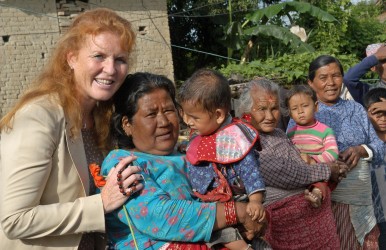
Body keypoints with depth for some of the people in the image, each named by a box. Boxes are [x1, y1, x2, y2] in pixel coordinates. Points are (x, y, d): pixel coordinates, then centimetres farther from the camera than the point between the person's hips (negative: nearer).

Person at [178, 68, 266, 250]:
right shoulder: (203, 134, 8)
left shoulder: (233, 138, -19)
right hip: (204, 200, 8)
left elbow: (249, 169, -22)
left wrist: (256, 201, -30)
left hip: (227, 203, -8)